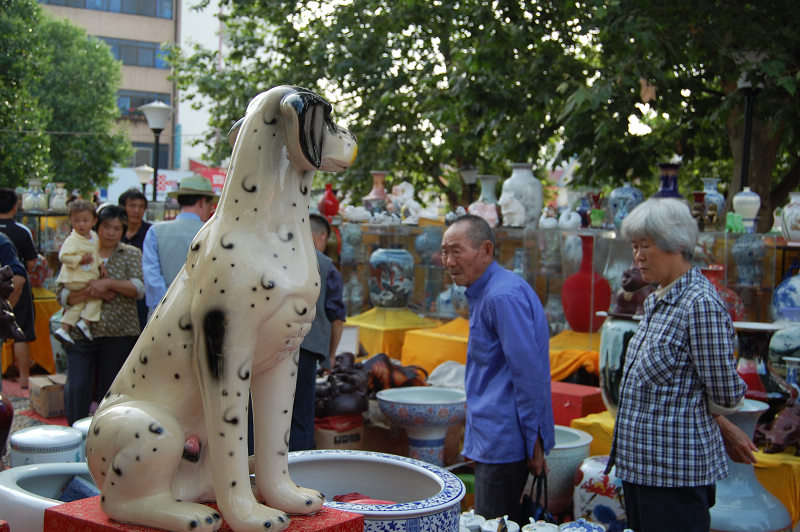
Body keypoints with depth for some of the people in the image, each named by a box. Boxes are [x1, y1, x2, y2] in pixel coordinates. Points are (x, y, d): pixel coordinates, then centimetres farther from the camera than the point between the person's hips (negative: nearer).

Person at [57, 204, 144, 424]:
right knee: (77, 387, -9)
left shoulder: (131, 254, 10)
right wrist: (89, 292, -14)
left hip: (119, 333, 0)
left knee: (110, 388, 4)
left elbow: (139, 288, -6)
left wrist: (108, 283, -16)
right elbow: (63, 295, 2)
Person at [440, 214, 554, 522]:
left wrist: (533, 439, -18)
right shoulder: (483, 293, 14)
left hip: (503, 439, -10)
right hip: (492, 438, 10)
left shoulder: (503, 296, -19)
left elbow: (528, 372, -22)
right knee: (506, 522, 16)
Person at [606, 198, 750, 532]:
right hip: (639, 462, 9)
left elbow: (725, 396, -15)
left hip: (676, 468, -9)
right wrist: (723, 427, 17)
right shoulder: (656, 301, 11)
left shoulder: (701, 304, -17)